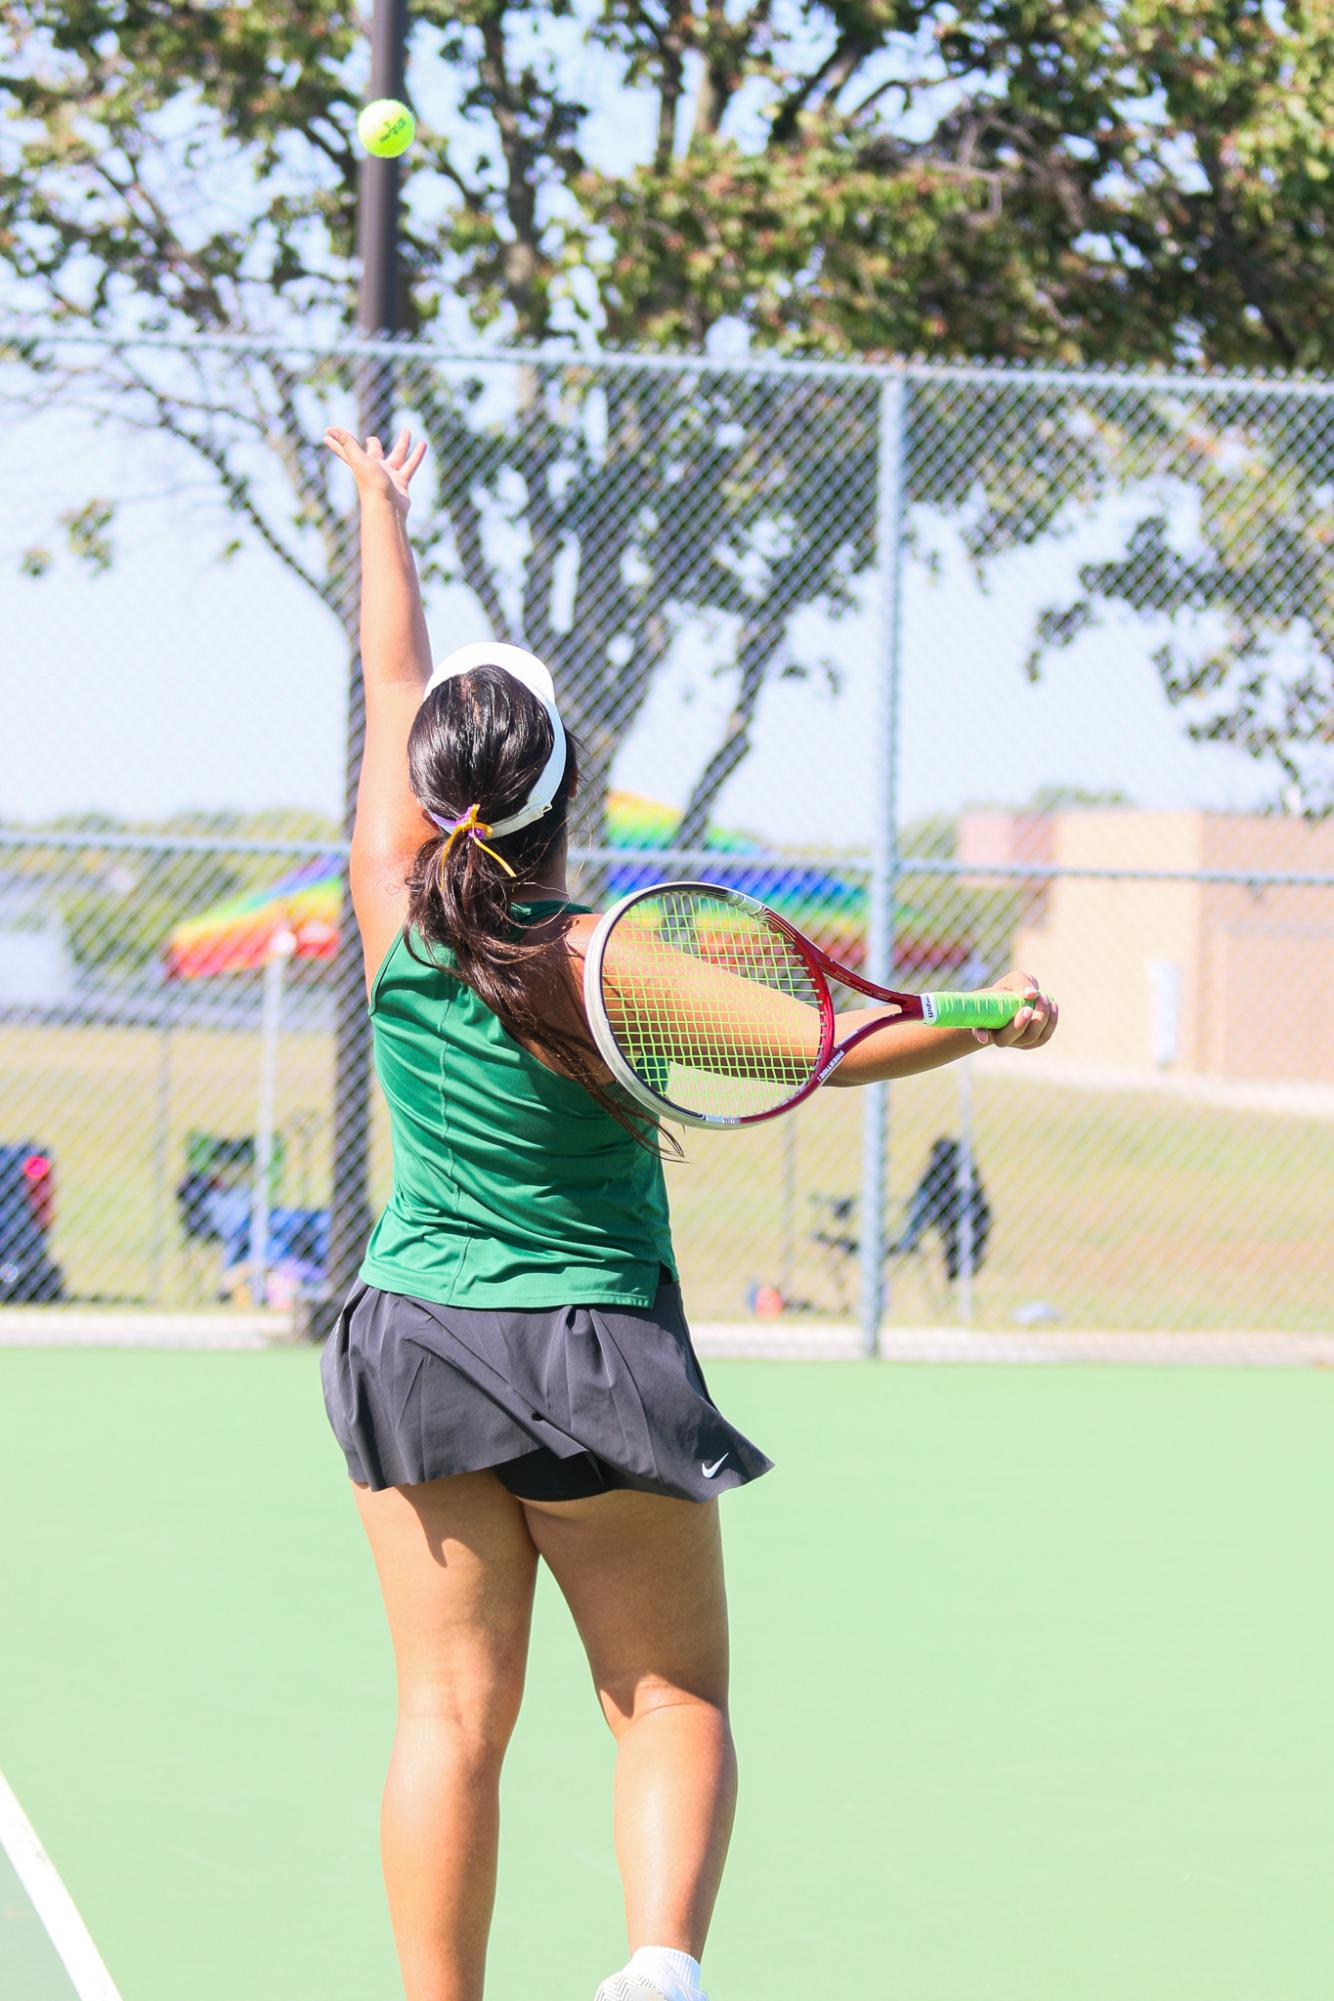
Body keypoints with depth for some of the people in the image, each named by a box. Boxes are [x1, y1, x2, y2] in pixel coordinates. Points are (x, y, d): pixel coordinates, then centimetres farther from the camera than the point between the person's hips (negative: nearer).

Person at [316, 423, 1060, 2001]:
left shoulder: (396, 911, -6)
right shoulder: (596, 965, -17)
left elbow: (393, 682, 6)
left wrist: (380, 502, 19)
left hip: (414, 1339, 3)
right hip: (597, 1365, -3)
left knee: (450, 1716, 5)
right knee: (675, 1702, 6)